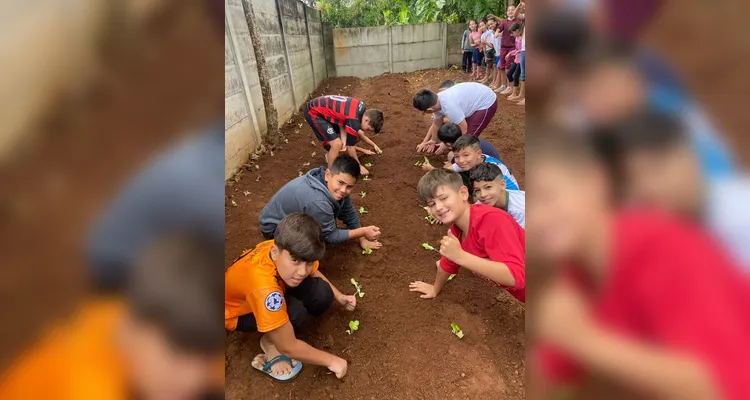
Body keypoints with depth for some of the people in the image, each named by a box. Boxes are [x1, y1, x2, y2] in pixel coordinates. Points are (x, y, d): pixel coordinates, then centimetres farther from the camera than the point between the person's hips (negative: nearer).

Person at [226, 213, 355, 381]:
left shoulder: (291, 248, -26)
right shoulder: (264, 286, -44)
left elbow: (314, 273, 1)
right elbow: (288, 347, -32)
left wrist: (339, 297, -8)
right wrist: (331, 360, -20)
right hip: (237, 313, -6)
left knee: (322, 295, -18)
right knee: (295, 312, -34)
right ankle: (269, 342, -4)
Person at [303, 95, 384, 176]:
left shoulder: (361, 107, -5)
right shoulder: (353, 120, -30)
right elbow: (350, 146, -18)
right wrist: (359, 166, -5)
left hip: (324, 108, 9)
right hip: (313, 112, -9)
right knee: (337, 144, -24)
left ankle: (330, 154, 35)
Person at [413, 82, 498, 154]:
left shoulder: (450, 107, -37)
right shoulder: (436, 100, -9)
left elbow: (464, 131, -25)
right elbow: (436, 124, 8)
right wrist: (433, 141, 18)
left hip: (487, 103, -9)